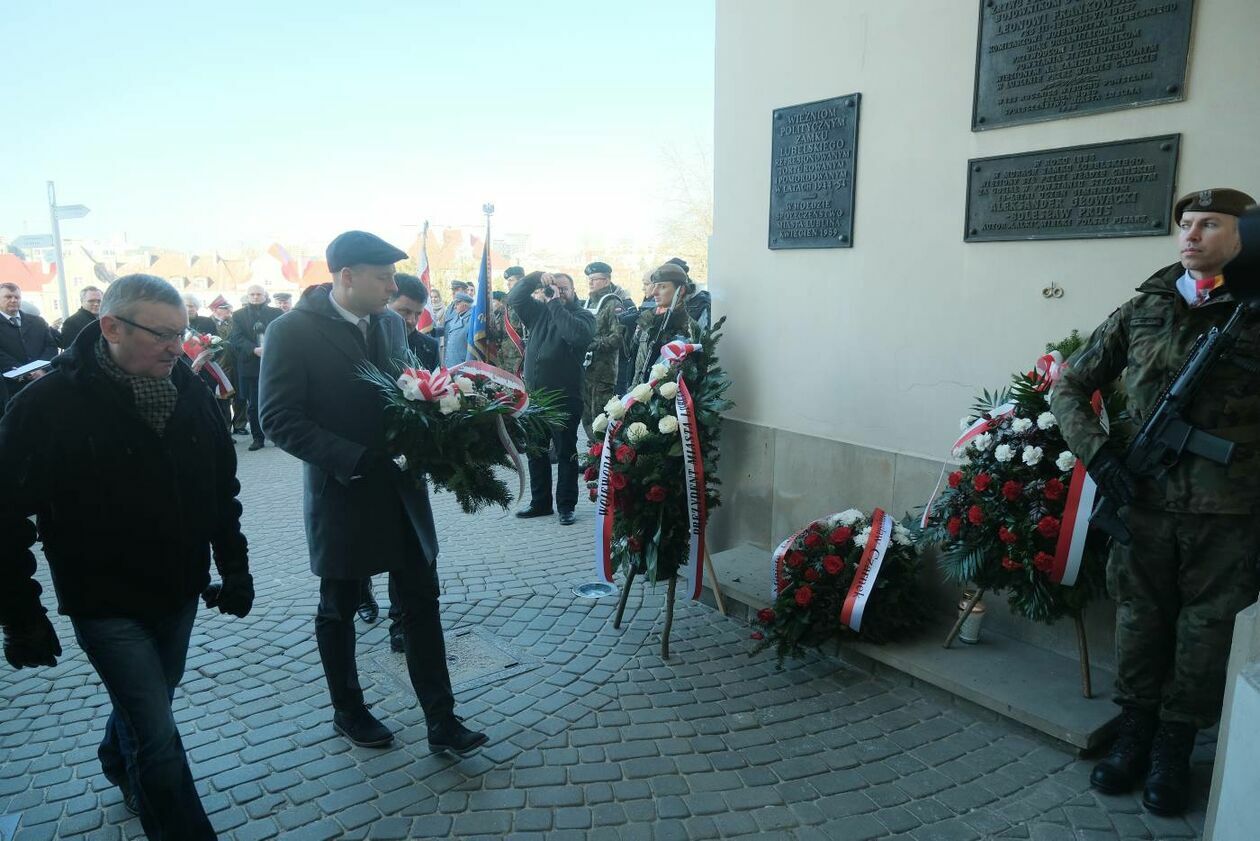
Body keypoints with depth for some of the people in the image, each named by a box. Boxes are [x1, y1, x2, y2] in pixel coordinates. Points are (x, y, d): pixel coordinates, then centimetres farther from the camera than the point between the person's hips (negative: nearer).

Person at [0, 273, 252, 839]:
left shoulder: (189, 392, -3)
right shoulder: (49, 405, -17)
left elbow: (222, 488, 6)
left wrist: (234, 568, 6)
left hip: (181, 592, 5)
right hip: (106, 602, -5)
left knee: (145, 704, 25)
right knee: (159, 738, -4)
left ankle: (121, 767, 55)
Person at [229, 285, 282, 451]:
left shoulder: (276, 313, 10)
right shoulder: (238, 315, 9)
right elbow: (237, 339, -3)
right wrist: (255, 350, -20)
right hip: (250, 367, 0)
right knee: (253, 405, 4)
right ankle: (258, 437, 12)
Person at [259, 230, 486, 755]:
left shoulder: (391, 322, 4)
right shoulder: (293, 331, -13)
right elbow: (279, 419, -16)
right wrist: (354, 459, -24)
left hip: (402, 489, 5)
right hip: (342, 495, -4)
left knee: (422, 604, 7)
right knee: (338, 610, 14)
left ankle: (441, 721, 17)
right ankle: (348, 711, 35)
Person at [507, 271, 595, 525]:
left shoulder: (583, 315, -2)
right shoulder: (540, 311, 13)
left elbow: (577, 334, -23)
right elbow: (514, 298, 8)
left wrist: (556, 303, -15)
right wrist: (536, 277, -4)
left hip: (564, 397, -6)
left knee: (566, 453, 2)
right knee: (535, 452, 14)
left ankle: (566, 506, 11)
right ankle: (540, 502, 26)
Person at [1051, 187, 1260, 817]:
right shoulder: (1142, 311, 5)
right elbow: (1069, 389, 9)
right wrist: (1096, 450, -4)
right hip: (1146, 499, 2)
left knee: (1206, 631, 9)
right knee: (1139, 620, 11)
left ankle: (1173, 753, 27)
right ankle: (1133, 740, 29)